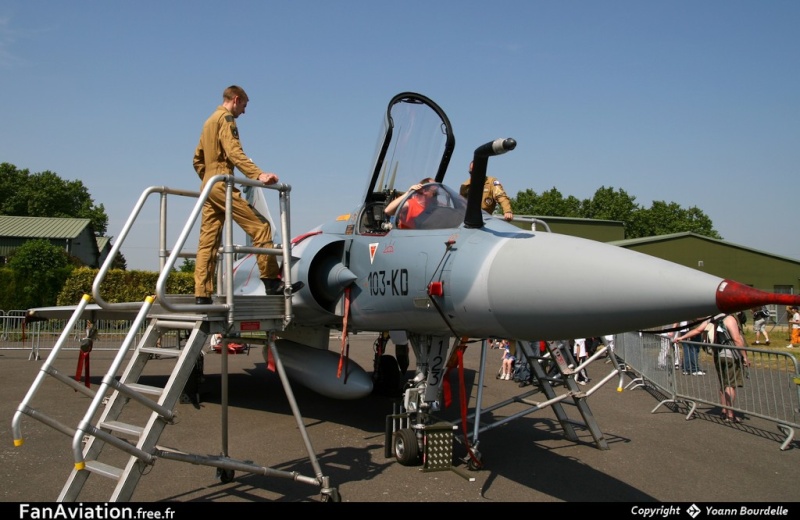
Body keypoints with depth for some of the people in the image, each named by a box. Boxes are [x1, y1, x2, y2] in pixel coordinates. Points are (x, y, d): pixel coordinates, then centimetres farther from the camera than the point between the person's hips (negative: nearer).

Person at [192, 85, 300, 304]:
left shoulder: (209, 122, 26)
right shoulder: (226, 118, -2)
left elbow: (197, 160, 28)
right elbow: (234, 152, -18)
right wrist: (258, 174, -28)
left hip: (208, 186, 10)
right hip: (222, 184, -10)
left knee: (208, 241, 4)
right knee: (260, 226, -10)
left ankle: (202, 295, 2)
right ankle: (272, 281, -12)